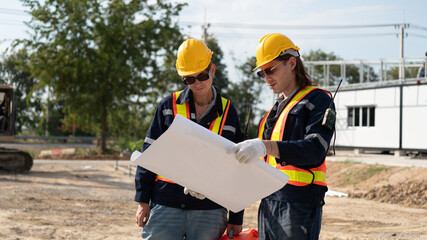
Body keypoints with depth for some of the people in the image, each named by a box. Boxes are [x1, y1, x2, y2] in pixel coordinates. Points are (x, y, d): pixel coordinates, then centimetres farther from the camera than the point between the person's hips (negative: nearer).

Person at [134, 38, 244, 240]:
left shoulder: (228, 113, 8)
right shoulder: (169, 106, 6)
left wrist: (236, 218, 9)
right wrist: (143, 201, 1)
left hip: (209, 210, 0)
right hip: (165, 207, 0)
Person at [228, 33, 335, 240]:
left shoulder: (318, 100, -2)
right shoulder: (277, 108, 23)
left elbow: (315, 149, -19)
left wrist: (265, 146, -32)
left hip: (299, 205, -7)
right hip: (269, 203, 8)